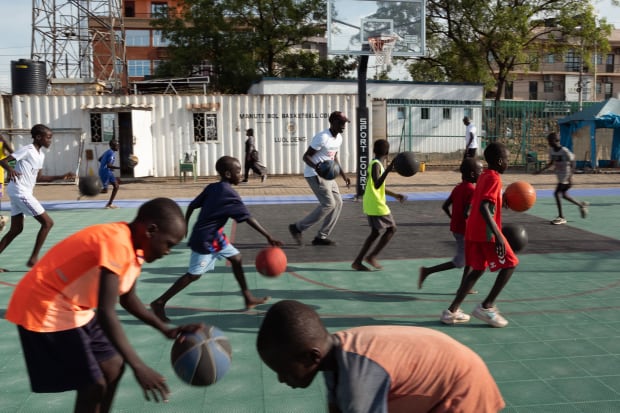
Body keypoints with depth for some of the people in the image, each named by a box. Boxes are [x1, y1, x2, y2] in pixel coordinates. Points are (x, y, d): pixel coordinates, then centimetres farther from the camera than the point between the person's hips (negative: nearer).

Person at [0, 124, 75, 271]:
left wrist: (62, 177, 16)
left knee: (16, 229, 13)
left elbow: (38, 177, 21)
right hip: (20, 192, -9)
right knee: (47, 222, -7)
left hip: (20, 193, 9)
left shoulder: (41, 155, 14)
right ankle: (33, 259, -3)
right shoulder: (27, 150, -12)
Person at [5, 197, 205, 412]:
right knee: (93, 386, -8)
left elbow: (128, 298, 15)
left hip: (75, 309, 10)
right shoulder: (117, 242, -28)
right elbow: (106, 313, -32)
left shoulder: (134, 247, 2)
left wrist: (166, 329, 7)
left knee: (113, 366, 14)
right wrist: (139, 367, -31)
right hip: (45, 310, -10)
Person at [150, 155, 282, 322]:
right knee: (194, 274, -3)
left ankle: (248, 298, 20)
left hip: (213, 236, 9)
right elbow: (248, 218, -18)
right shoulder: (230, 194, -17)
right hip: (207, 239, -9)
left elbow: (192, 205, 7)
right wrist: (268, 237, -16)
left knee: (236, 258, 14)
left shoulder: (212, 188, 5)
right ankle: (160, 302, 5)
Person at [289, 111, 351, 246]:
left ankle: (321, 237, 10)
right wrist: (316, 166, -37)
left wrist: (343, 175, 19)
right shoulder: (322, 137, -19)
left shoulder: (339, 138, 9)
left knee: (338, 203, 3)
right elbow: (306, 156, -18)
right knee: (328, 203, -16)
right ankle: (297, 227, -3)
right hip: (314, 175, -9)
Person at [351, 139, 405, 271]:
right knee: (392, 228, 2)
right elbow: (377, 185, -29)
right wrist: (387, 170, -36)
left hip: (371, 205, 9)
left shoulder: (375, 164, 14)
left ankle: (358, 261, 10)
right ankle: (372, 256, 1)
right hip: (377, 205, -9)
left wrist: (395, 195, 27)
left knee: (375, 232, 12)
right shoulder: (376, 165, -16)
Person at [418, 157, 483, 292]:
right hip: (464, 231, -9)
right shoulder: (472, 190, -19)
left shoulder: (458, 188, 6)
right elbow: (466, 213, -27)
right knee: (459, 263, 0)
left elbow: (445, 206, 7)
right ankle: (427, 271, 0)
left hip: (456, 227, 9)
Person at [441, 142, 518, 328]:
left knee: (478, 269, 15)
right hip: (486, 232, -9)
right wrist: (497, 235, -29)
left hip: (473, 231, 9)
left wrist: (503, 202, 31)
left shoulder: (483, 176, 14)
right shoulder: (494, 179, -14)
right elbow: (484, 208, -26)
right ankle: (486, 306, 4)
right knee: (510, 264, 4)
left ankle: (452, 310, 12)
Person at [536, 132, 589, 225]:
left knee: (557, 193, -15)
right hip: (559, 176, 8)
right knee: (563, 195, 16)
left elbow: (573, 163, -17)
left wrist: (570, 177, -25)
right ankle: (581, 205, 39)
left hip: (566, 176, -8)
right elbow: (551, 163, 15)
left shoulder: (565, 151, -19)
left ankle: (561, 217, -6)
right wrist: (541, 170, 3)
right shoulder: (551, 150, 3)